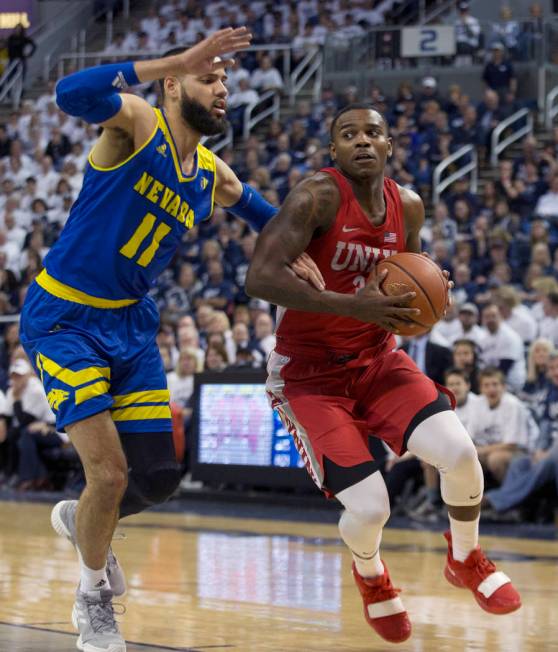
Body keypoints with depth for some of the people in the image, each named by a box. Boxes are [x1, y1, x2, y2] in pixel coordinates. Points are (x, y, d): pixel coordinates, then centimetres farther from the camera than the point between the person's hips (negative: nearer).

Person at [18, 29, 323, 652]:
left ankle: (81, 518, 37)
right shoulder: (136, 122, -14)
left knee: (159, 474, 4)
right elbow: (72, 93, -37)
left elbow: (266, 216, 26)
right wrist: (177, 60, -40)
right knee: (110, 471, -13)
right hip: (62, 318, -7)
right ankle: (93, 597, 13)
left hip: (130, 322, 7)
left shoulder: (214, 178, 5)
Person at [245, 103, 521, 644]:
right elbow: (260, 278, -30)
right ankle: (369, 574, 22)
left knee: (460, 453, -19)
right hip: (310, 372, -5)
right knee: (370, 509, -17)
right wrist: (353, 306, -34)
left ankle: (466, 560, 13)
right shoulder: (317, 197, -19)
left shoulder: (408, 207, 0)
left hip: (377, 360, 5)